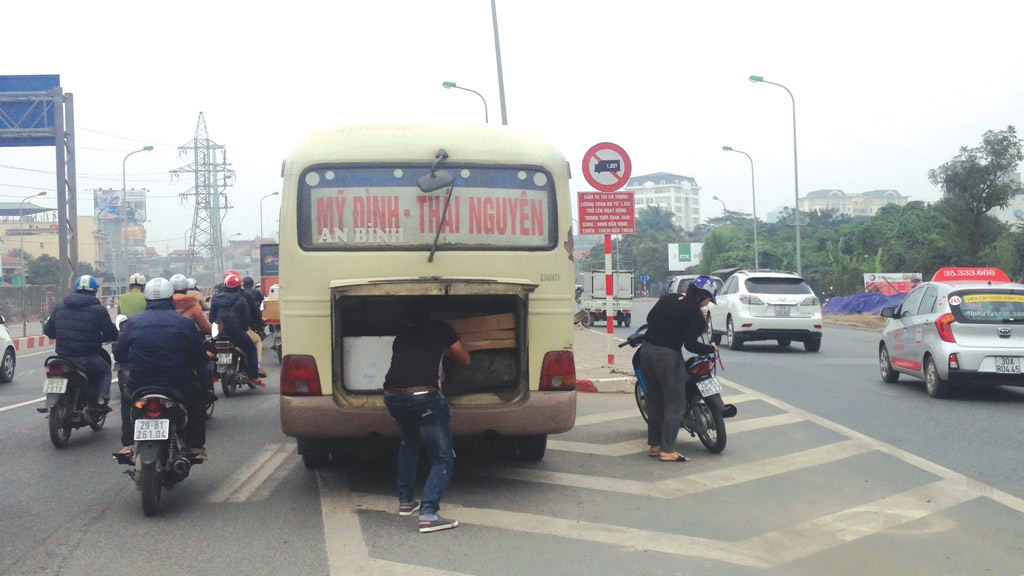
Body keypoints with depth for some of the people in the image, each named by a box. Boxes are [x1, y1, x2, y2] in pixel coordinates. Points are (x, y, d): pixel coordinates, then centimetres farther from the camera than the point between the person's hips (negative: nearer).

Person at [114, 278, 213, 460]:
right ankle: (196, 447, 22)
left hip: (139, 390, 2)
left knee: (127, 395, 36)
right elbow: (200, 360, -2)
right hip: (178, 389, -1)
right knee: (198, 397, 30)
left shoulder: (133, 322, 1)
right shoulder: (184, 323, -3)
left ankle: (127, 445, 23)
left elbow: (119, 355, 7)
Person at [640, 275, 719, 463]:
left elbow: (650, 317, 17)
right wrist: (711, 348, -3)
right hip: (668, 355, -8)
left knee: (654, 401, 15)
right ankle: (668, 450, -2)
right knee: (675, 404, 0)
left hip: (647, 350, 8)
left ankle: (655, 445, 22)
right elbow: (691, 344, -17)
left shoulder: (668, 298, 7)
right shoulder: (694, 313, -14)